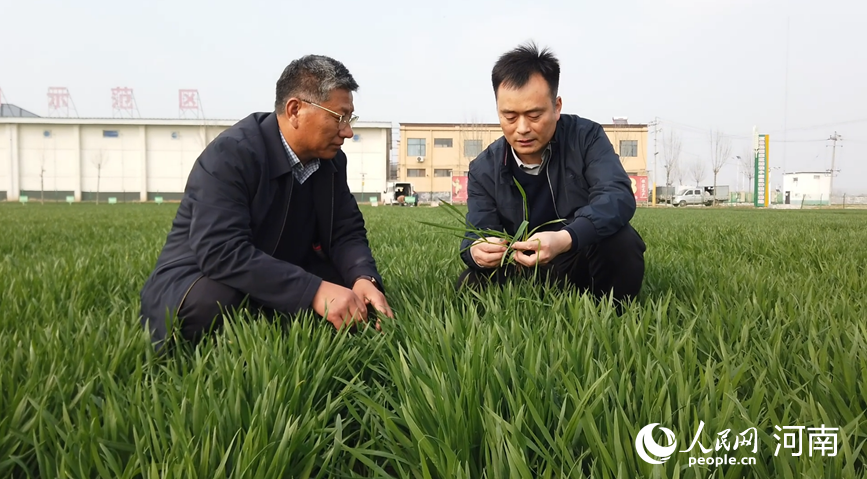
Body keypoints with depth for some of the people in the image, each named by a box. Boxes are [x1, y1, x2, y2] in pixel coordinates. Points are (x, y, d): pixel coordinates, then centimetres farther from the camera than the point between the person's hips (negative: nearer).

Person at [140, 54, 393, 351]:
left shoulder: (331, 159, -2)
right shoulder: (229, 155, -25)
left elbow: (347, 230, -1)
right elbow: (223, 252, -35)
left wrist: (364, 278, -24)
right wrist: (314, 291, -41)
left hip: (279, 278, 7)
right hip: (200, 278, -6)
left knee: (355, 285, -12)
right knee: (212, 300, -38)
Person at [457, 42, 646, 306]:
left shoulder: (586, 136, -11)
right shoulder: (484, 169, -5)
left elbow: (618, 196, -26)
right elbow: (476, 235, -9)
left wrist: (565, 239, -47)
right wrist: (476, 250, -38)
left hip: (584, 263, -1)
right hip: (526, 274, 2)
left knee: (621, 240, -32)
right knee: (471, 286, -23)